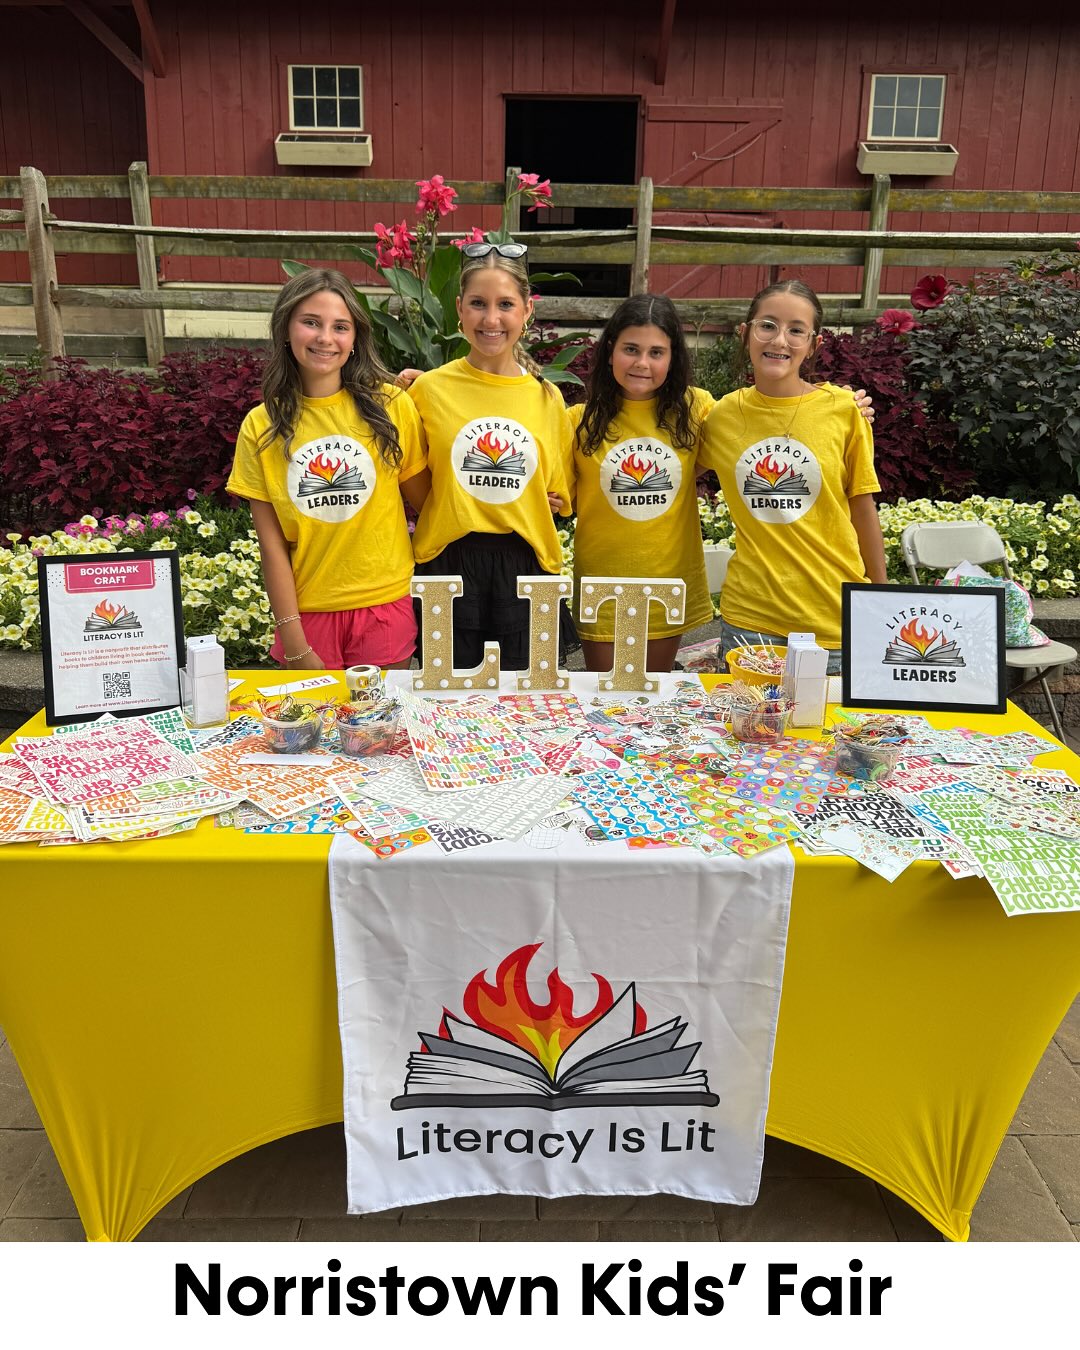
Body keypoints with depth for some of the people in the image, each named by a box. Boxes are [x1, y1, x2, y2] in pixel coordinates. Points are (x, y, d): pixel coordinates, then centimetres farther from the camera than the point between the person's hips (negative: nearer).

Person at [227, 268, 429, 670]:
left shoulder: (390, 405, -4)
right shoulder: (261, 426, -2)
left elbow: (424, 501, 6)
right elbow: (272, 544, -3)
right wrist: (295, 645, -5)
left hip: (384, 604, 0)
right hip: (306, 611, 1)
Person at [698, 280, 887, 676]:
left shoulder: (842, 409, -4)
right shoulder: (723, 414, 0)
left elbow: (863, 509, 3)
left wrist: (880, 601, 6)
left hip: (836, 616, -1)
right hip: (749, 616, 1)